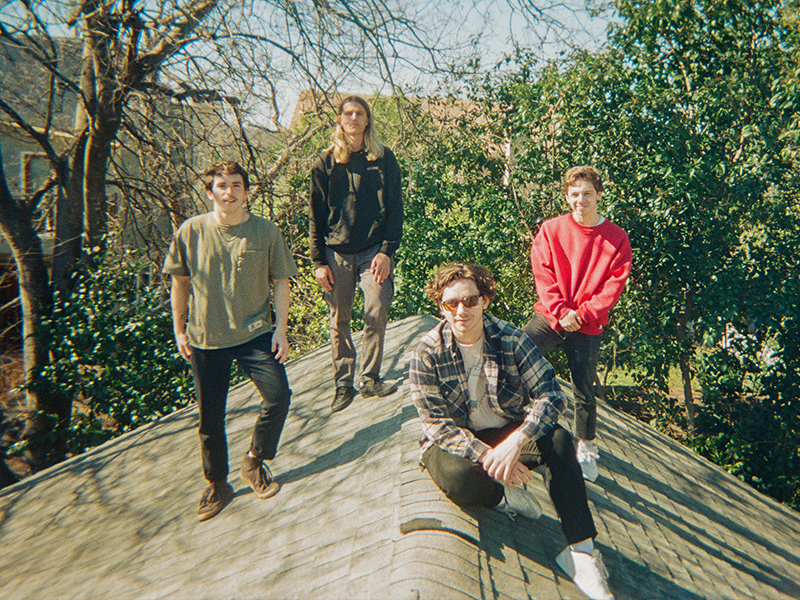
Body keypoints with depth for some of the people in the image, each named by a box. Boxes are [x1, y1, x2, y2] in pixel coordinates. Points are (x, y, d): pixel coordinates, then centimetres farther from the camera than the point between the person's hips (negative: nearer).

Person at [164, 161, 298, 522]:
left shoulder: (267, 232, -3)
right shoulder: (192, 231, -1)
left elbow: (280, 284, 3)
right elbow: (180, 283, 9)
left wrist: (281, 329, -3)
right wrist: (179, 330, 8)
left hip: (255, 333, -1)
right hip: (205, 338, 1)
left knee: (279, 396, -15)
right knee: (210, 417, 8)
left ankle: (254, 461, 14)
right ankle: (217, 485, 31)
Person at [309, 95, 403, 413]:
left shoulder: (384, 159, 7)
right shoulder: (325, 163, 8)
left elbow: (394, 209, 4)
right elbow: (316, 216, 7)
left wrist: (387, 250, -8)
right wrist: (318, 261, -1)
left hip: (373, 251, -1)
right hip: (336, 254, 1)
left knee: (377, 315, -8)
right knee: (339, 321, 4)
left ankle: (369, 379, 10)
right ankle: (343, 384, 16)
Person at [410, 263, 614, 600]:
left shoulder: (512, 340, -10)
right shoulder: (428, 354, -14)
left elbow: (550, 394, -15)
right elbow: (436, 423, -16)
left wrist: (516, 441, -32)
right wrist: (486, 455, -30)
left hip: (508, 435, 2)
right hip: (457, 443, -2)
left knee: (558, 441, -26)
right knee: (458, 480, -36)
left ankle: (581, 550, -18)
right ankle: (505, 497, -1)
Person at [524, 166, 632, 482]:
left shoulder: (616, 238, 0)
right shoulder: (551, 229, 2)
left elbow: (614, 285, -5)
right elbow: (542, 273, -4)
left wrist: (581, 314, -15)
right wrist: (560, 311, -16)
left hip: (588, 327, -1)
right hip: (549, 317, 1)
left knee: (584, 391, 7)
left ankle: (587, 447, 28)